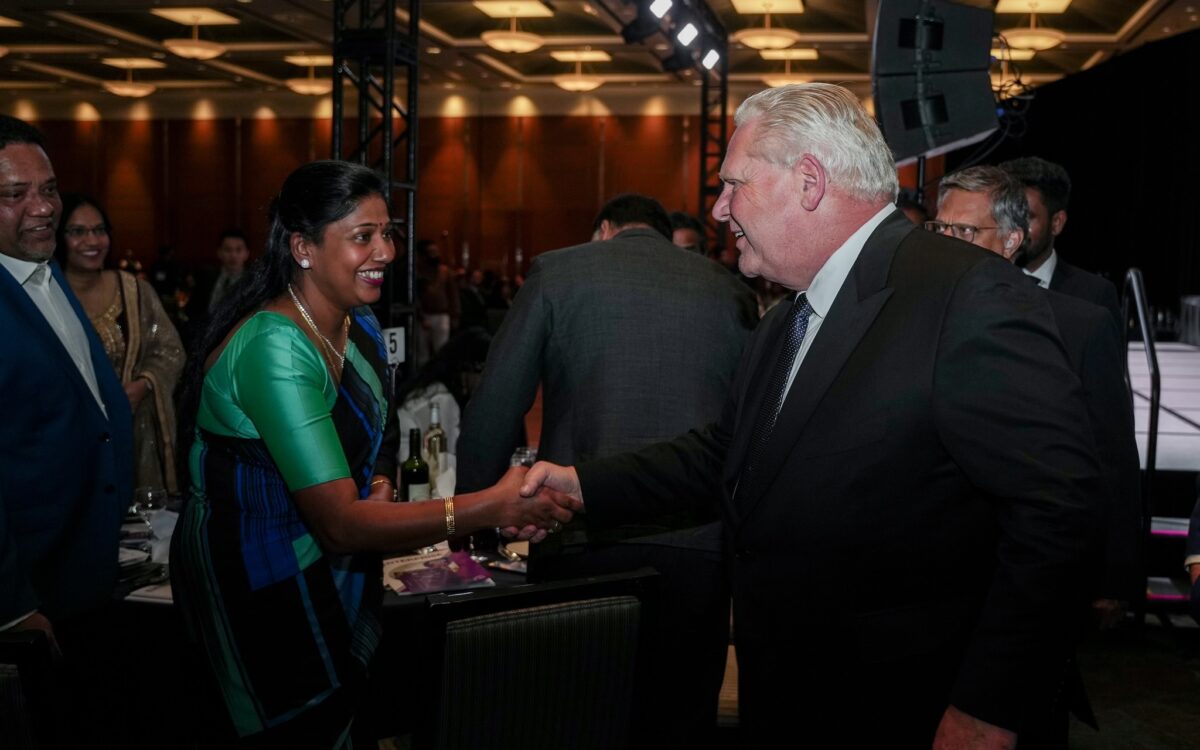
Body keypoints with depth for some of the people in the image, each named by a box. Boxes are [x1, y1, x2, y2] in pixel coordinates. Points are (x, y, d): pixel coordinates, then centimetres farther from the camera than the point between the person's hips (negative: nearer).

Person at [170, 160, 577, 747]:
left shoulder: (360, 326, -2)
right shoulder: (274, 347, -27)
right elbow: (340, 523, -32)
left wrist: (381, 486, -11)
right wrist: (491, 506, -38)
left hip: (330, 569, 7)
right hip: (258, 584, -7)